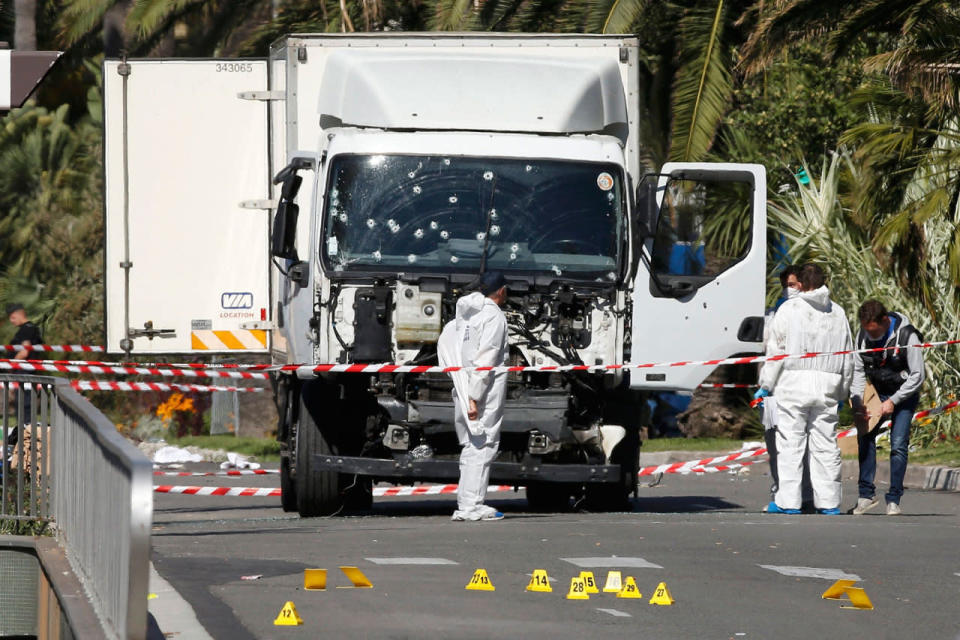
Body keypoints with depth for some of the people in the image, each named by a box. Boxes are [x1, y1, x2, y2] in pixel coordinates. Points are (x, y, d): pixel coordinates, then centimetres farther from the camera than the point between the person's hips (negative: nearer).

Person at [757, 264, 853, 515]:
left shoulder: (788, 310, -2)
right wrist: (842, 392, 25)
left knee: (790, 444, -2)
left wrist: (766, 386, 2)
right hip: (827, 388, 4)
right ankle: (829, 501, 6)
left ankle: (788, 501, -4)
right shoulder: (838, 313, 11)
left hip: (793, 384, -4)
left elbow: (775, 351, -4)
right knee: (825, 445, 7)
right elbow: (848, 358, 16)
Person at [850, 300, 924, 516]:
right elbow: (857, 370, 1)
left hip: (903, 394, -4)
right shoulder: (862, 335, -9)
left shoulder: (906, 335, -22)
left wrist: (893, 401, -20)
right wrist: (857, 402, -11)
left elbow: (917, 376, -17)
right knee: (865, 438, -7)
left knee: (898, 445, -12)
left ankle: (894, 499, -4)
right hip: (876, 392, 4)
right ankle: (867, 494, 2)